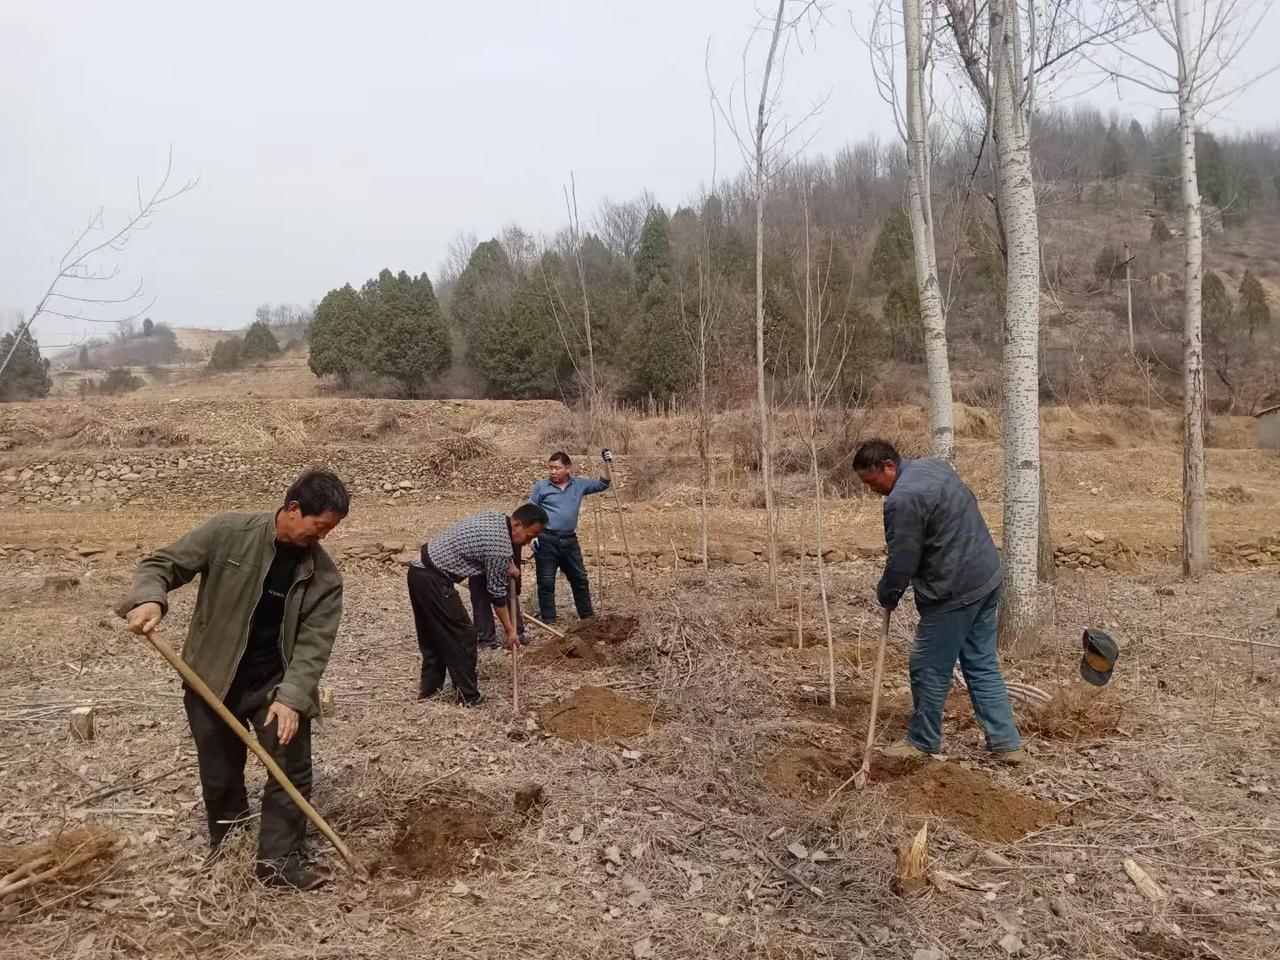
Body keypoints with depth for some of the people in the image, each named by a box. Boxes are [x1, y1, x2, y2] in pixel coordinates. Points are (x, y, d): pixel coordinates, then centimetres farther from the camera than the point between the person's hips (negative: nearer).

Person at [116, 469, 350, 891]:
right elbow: (162, 563, -9)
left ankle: (278, 858, 14)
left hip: (276, 684, 1)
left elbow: (315, 643, -13)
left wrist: (292, 697, -26)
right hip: (212, 679, -1)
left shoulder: (324, 576, -10)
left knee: (292, 770, -1)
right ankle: (225, 829, 42)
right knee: (219, 774, 14)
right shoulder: (228, 533, -14)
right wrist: (149, 599, -31)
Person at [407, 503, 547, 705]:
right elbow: (497, 594, -9)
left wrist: (508, 566, 27)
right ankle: (468, 696, 8)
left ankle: (429, 687, 29)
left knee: (432, 634, 20)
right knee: (462, 635, 0)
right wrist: (510, 630, 2)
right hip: (433, 580, -10)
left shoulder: (495, 516, 7)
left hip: (419, 569, 10)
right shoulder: (501, 548, -18)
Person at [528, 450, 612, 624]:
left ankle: (587, 615, 26)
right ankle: (548, 620, 9)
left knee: (580, 579, 12)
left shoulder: (579, 484, 7)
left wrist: (606, 464, -4)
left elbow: (602, 484, 9)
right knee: (546, 582, 1)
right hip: (545, 540, -3)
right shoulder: (541, 486, -1)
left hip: (569, 540, 3)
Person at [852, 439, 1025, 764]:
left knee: (929, 670, 7)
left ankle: (923, 742, 22)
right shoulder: (932, 466, 9)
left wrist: (886, 597, 1)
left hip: (954, 592, -10)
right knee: (982, 665, 17)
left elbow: (901, 562, -18)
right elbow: (968, 502, 22)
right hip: (987, 577, 10)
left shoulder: (902, 500, -21)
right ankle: (1007, 743, 21)